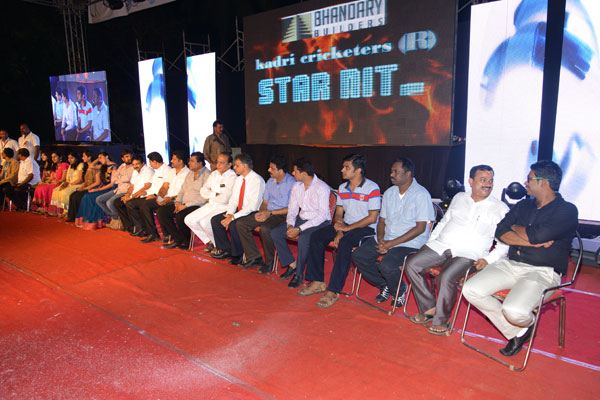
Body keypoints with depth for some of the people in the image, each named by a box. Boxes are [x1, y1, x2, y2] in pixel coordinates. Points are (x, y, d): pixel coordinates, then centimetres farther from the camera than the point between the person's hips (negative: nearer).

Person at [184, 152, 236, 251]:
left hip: (224, 208, -8)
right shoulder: (214, 174, 13)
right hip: (211, 206, 8)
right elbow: (203, 191, 11)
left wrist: (210, 196, -4)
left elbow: (224, 199, -21)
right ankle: (210, 241, 9)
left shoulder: (232, 177, -13)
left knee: (204, 222, -28)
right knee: (189, 220, -3)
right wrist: (215, 194, -8)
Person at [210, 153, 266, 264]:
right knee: (215, 220, -5)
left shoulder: (257, 180, -17)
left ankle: (237, 255, -9)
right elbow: (233, 199, 10)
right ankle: (225, 249, 7)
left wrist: (233, 217, -25)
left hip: (252, 213, -9)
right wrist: (229, 214, -9)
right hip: (239, 210, 9)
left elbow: (253, 205, -23)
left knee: (234, 224, -32)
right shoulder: (239, 179, 10)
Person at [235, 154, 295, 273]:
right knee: (240, 223, -8)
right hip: (267, 213, 8)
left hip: (282, 215, -8)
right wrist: (261, 212, -5)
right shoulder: (270, 182, 14)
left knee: (265, 228, -36)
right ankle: (254, 257, -3)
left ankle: (269, 262, -14)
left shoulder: (292, 183, -11)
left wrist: (270, 213, -19)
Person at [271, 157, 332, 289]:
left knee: (303, 238, -36)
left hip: (319, 222, -7)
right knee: (275, 233, -7)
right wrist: (290, 225, -12)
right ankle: (292, 264, 3)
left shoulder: (321, 188, -18)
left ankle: (299, 274, -15)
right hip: (302, 219, 8)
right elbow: (292, 209, 10)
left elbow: (322, 215, -22)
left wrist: (299, 229, -26)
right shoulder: (297, 186, 5)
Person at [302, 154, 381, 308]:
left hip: (366, 228, -7)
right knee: (316, 237, -12)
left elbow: (372, 218, -15)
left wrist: (347, 228, -17)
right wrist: (339, 231, -8)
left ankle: (333, 291, -28)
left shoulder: (372, 189, -12)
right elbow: (338, 214, 11)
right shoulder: (342, 188, 8)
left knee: (345, 244, -35)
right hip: (345, 225, 7)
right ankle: (318, 282, -6)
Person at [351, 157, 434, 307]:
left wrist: (392, 243, -18)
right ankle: (384, 286, 12)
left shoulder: (421, 194, -11)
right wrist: (380, 240, -7)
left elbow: (420, 228, -15)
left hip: (411, 243, -7)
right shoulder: (389, 193, 11)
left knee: (386, 265, -30)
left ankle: (399, 290, 4)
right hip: (386, 239, 7)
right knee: (358, 256, -9)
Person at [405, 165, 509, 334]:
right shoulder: (459, 198, 18)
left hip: (469, 253, -4)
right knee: (412, 264, -16)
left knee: (446, 278, -31)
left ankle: (441, 320, -8)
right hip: (441, 245, 5)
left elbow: (505, 242, 3)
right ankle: (429, 309, -4)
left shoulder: (500, 208, 7)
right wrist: (429, 242, 13)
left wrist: (488, 259, -12)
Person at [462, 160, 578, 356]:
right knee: (471, 290, -15)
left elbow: (537, 235, -21)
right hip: (510, 265, 6)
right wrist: (532, 241, -11)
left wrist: (516, 228, 0)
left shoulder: (567, 211, -5)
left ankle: (527, 323, 10)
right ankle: (517, 332, 2)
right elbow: (500, 232, 3)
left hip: (542, 272, -6)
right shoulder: (523, 205, 15)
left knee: (514, 311, -32)